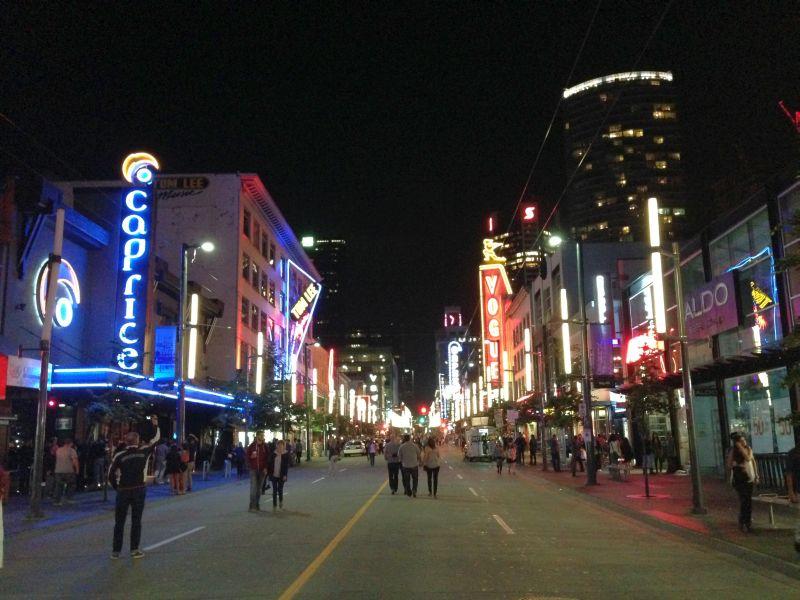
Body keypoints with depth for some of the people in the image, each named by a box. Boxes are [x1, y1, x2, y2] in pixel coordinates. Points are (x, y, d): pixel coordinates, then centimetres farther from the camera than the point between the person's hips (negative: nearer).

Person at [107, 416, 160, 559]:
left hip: (123, 491, 0)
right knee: (136, 521, 8)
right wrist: (156, 425, 24)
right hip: (139, 490, 0)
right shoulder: (144, 451, -3)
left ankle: (116, 551, 12)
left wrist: (117, 488, 6)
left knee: (119, 522, 9)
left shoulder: (119, 456, -4)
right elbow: (156, 439, 11)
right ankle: (134, 550, 9)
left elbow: (111, 475, -6)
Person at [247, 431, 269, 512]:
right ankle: (252, 506, -7)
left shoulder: (265, 447, 4)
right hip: (253, 470, -2)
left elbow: (268, 458, 5)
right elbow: (247, 456, 5)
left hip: (262, 470, 2)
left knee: (259, 488, 8)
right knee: (253, 488, -9)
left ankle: (257, 505, 16)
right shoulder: (251, 446, -1)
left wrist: (266, 468, -3)